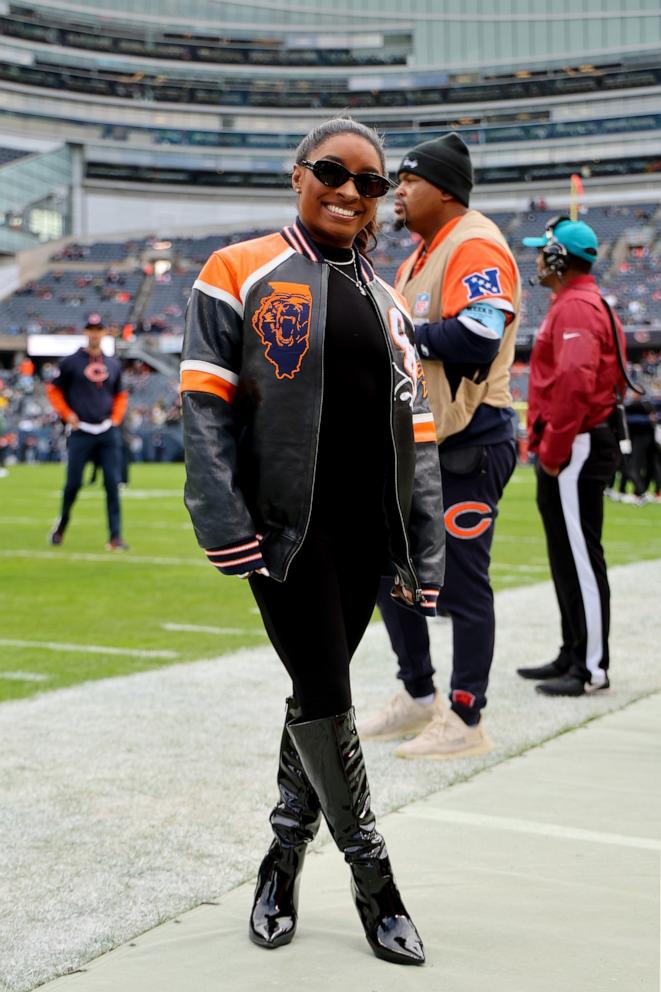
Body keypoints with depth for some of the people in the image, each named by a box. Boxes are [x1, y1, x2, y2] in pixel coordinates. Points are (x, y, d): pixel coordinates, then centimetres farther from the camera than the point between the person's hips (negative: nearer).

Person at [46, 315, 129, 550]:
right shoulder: (71, 362, 1)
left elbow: (120, 395, 24)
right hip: (80, 432, -3)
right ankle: (62, 524, 25)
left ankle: (115, 537, -5)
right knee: (73, 483, -1)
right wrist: (68, 415, -5)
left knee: (112, 483, -5)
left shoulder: (113, 364, 13)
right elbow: (53, 390, 6)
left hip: (108, 433, 3)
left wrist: (116, 418, 9)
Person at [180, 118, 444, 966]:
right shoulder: (239, 275, 0)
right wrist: (227, 534, -14)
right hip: (286, 525, -4)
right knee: (325, 698, -2)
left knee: (317, 696, 11)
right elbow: (206, 409, -6)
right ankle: (370, 873, 15)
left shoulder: (386, 302, 15)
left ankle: (284, 858, 27)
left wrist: (424, 560, 7)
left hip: (366, 530, 5)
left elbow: (415, 435, 13)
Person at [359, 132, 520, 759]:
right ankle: (418, 697, 29)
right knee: (388, 566, 16)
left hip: (466, 448, -10)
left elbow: (478, 334, -27)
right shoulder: (418, 258, 18)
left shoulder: (475, 245, -13)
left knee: (461, 583, -4)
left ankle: (466, 721, 8)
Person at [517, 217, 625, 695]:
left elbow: (574, 383, -26)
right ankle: (573, 655, 25)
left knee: (580, 558, -7)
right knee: (567, 556, 16)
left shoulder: (576, 307, -14)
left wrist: (552, 449, -20)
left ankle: (592, 668, -2)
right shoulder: (583, 304, 19)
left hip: (574, 451, -11)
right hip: (574, 449, 11)